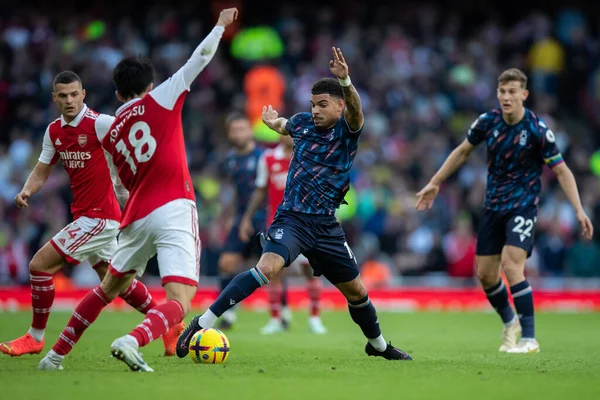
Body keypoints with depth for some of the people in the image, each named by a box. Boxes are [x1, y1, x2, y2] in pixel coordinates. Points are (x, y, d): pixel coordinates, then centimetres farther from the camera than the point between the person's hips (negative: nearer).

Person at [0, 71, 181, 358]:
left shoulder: (100, 123, -16)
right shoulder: (54, 131, 7)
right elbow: (42, 171, 11)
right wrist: (26, 191, -9)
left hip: (99, 215, -8)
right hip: (84, 215, 8)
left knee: (40, 265, -8)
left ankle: (35, 337, 6)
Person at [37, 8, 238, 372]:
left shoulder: (110, 135, 17)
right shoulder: (159, 100, 4)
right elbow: (200, 58, 6)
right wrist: (221, 25, 20)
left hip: (136, 218, 6)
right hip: (174, 210, -6)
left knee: (107, 290, 25)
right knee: (179, 304, -12)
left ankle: (56, 355, 27)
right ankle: (132, 341, -39)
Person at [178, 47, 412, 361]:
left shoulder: (348, 130, -4)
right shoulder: (302, 122, 3)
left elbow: (355, 111, -31)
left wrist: (345, 81, -47)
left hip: (326, 225, 1)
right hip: (292, 218, -1)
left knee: (355, 290, 12)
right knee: (267, 267, -28)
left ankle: (378, 344, 39)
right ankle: (202, 323, -29)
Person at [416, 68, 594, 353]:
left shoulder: (538, 130, -17)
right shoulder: (487, 122, -5)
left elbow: (561, 171, -10)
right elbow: (463, 152, 12)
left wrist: (579, 210, -18)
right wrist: (435, 184, 15)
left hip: (522, 205, -5)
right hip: (493, 206, 5)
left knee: (511, 266, -23)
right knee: (485, 274, 6)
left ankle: (529, 339, -16)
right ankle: (510, 323, 33)